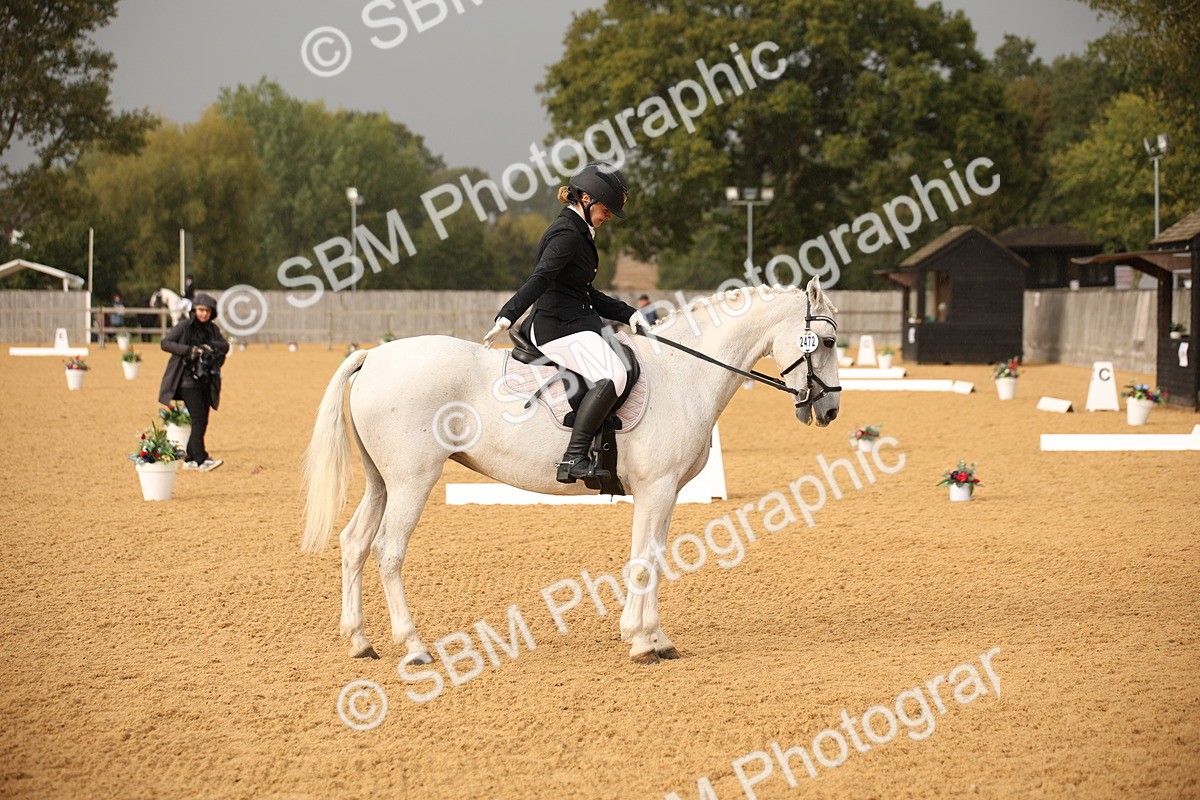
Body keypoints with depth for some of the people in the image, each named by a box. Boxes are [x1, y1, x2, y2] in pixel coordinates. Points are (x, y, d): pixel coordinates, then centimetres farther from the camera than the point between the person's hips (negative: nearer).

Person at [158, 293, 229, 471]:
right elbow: (165, 343, -10)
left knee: (202, 422, 5)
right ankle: (201, 459, -16)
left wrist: (210, 346, -16)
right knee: (198, 419, -14)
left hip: (206, 381, 6)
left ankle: (190, 460, 12)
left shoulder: (212, 329, 13)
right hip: (188, 381, -6)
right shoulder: (184, 326, -4)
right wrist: (189, 350, -19)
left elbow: (225, 346, 4)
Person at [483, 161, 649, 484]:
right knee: (612, 376, -31)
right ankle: (573, 458, -37)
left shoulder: (579, 233, 20)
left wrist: (628, 314, 16)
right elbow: (540, 279, -29)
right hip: (559, 327, -11)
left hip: (578, 322, 11)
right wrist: (507, 316, -41)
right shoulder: (567, 234, -13)